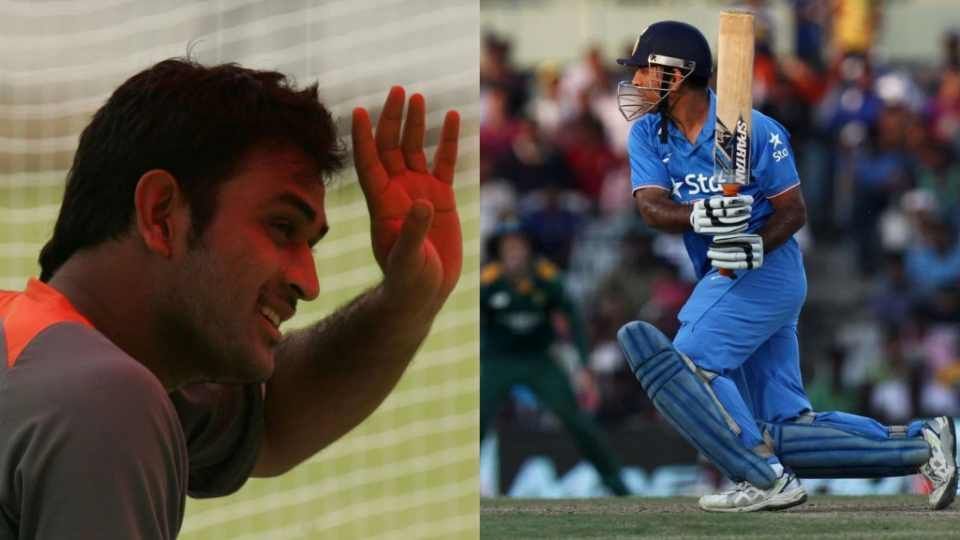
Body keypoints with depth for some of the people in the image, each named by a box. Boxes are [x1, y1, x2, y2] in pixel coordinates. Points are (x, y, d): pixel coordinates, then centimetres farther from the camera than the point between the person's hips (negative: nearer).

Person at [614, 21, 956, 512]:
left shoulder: (753, 131, -12)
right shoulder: (648, 134, 4)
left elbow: (793, 210, -8)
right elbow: (652, 207, -10)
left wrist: (757, 246, -28)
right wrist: (698, 216, -31)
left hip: (764, 270, -7)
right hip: (724, 281, 7)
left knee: (687, 363, -23)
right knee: (784, 431, 5)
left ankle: (766, 479, -19)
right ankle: (920, 443, 11)